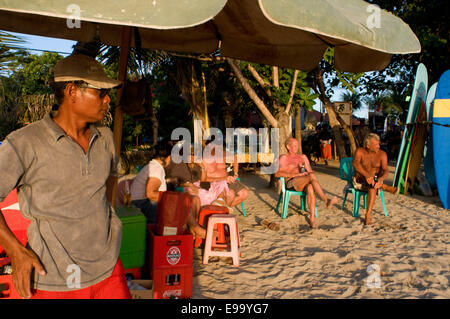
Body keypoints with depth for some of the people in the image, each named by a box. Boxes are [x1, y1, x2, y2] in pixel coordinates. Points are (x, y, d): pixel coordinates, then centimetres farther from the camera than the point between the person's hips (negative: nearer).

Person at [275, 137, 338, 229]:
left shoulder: (303, 157, 27)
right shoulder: (284, 158, 11)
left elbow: (310, 171, 22)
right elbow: (277, 174, -6)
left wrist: (307, 173, -5)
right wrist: (296, 174, -15)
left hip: (303, 183, 4)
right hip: (291, 182, -3)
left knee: (310, 188, -36)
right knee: (312, 176, -32)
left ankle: (312, 217, -37)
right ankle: (326, 200, -39)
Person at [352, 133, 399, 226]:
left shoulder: (382, 154, -4)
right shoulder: (360, 151, -8)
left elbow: (385, 170, -15)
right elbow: (355, 163, -26)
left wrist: (380, 180, -37)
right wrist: (367, 175, -39)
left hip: (375, 180, 1)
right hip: (359, 181, -1)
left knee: (373, 187, -34)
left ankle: (368, 216, -36)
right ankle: (386, 188, -13)